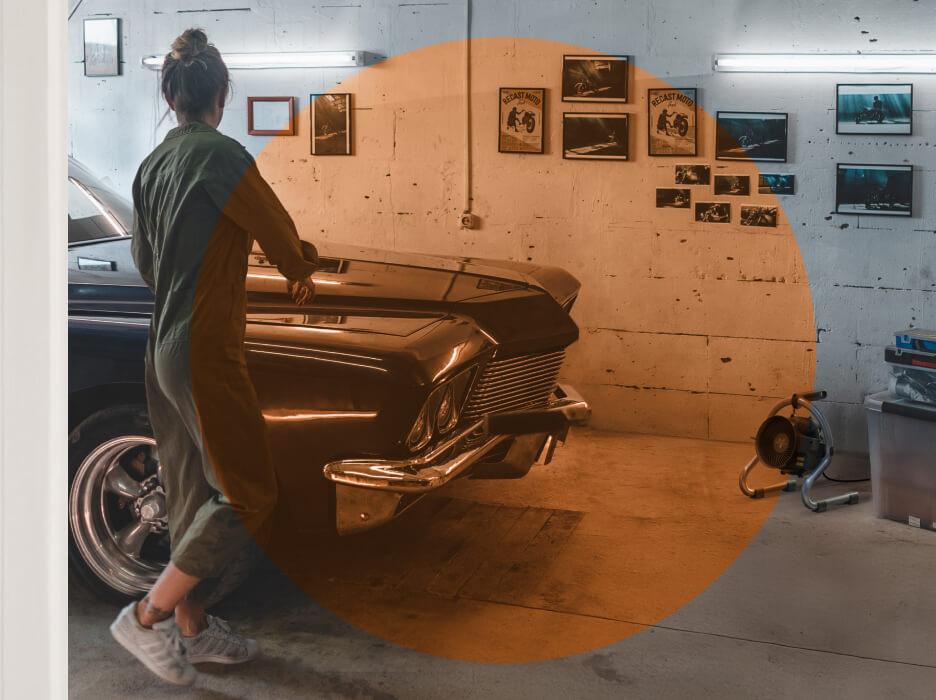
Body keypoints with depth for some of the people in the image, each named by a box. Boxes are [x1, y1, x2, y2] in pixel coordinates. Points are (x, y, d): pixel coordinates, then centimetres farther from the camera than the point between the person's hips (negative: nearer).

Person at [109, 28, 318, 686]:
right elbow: (281, 237, -8)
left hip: (163, 348, 9)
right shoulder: (220, 153, -14)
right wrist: (303, 271, 14)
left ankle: (192, 628, 24)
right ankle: (148, 615, 2)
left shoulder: (152, 164, 10)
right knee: (248, 495, -1)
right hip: (208, 350, -9)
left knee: (192, 493, 15)